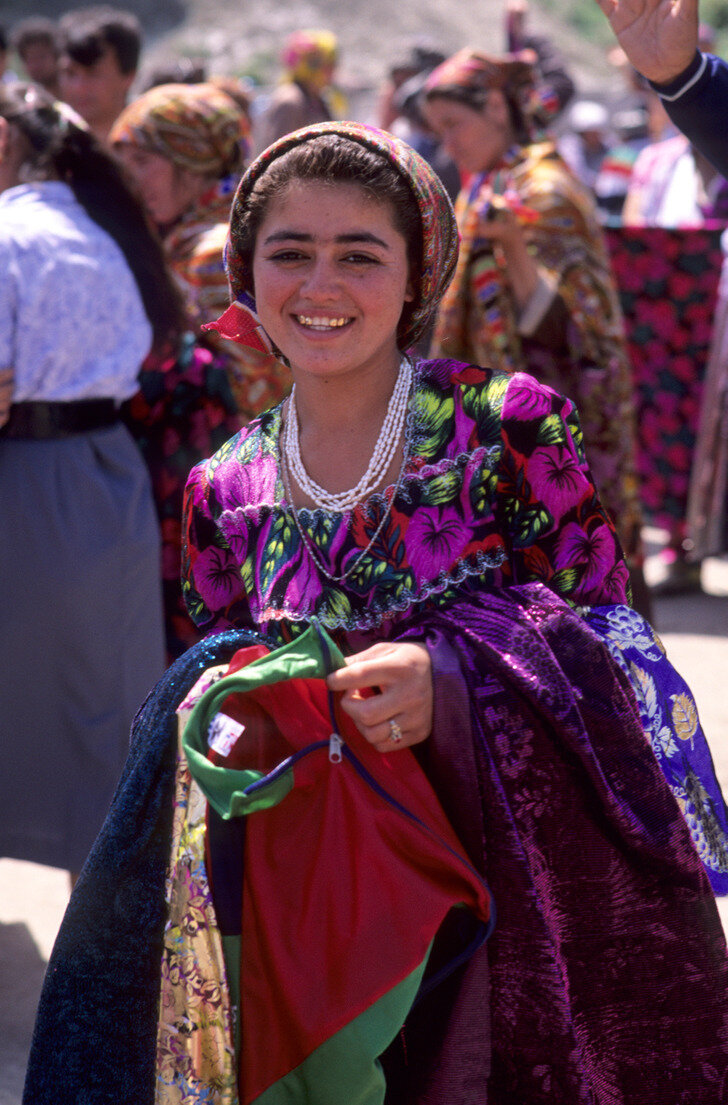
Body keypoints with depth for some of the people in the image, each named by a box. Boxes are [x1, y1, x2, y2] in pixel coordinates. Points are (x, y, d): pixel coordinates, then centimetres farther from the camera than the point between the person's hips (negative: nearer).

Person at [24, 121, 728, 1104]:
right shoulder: (225, 493, 6)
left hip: (520, 879, -3)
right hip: (310, 896, 3)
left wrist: (453, 682, -22)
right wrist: (222, 722, -8)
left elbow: (609, 640, -6)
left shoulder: (509, 425, -6)